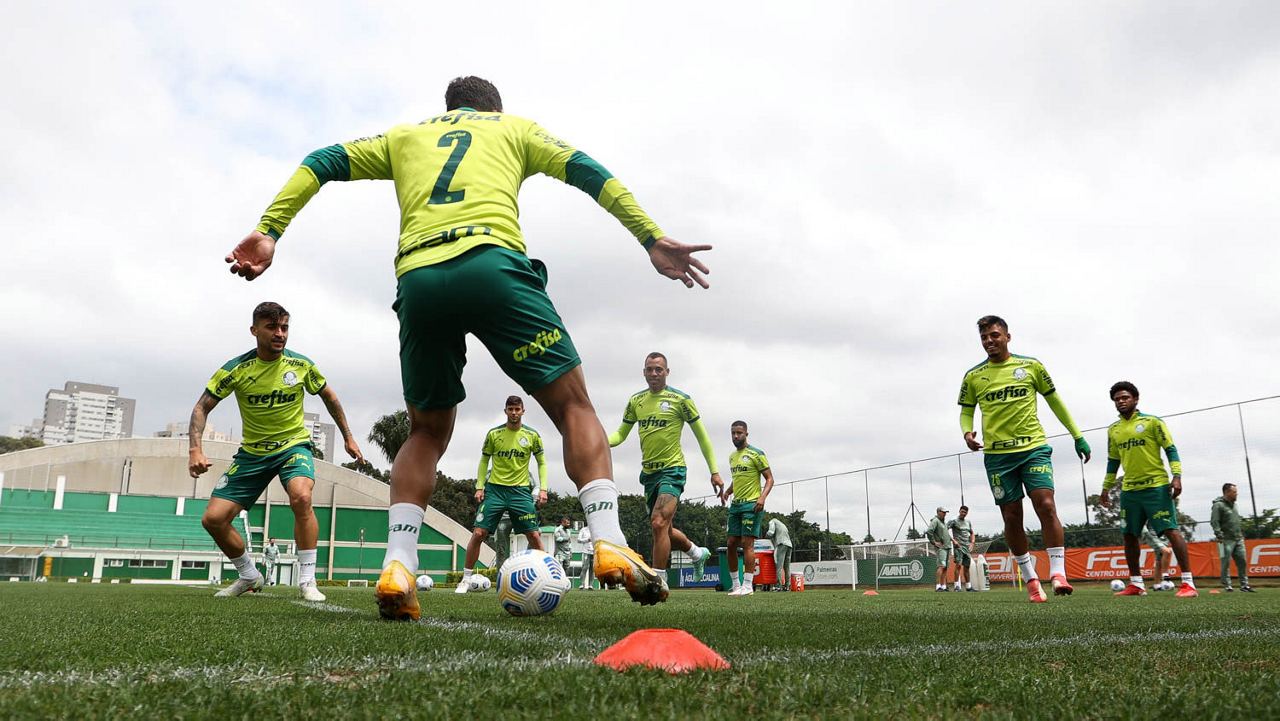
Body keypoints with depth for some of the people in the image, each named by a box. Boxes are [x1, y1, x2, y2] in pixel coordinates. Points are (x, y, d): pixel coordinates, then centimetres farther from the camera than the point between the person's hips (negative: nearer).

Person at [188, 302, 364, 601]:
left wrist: (348, 437, 11)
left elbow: (328, 396, 9)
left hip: (294, 446, -2)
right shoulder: (236, 369, -12)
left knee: (301, 497, -33)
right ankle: (249, 577, 19)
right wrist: (195, 449, -23)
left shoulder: (301, 365, -9)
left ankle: (307, 580, -21)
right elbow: (201, 408, -7)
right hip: (252, 451, 2)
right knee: (213, 518, -6)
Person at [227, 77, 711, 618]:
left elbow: (321, 163, 24)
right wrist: (652, 239, 11)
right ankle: (610, 545, -12)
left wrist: (268, 233, 18)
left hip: (416, 279, 3)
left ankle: (396, 568, 1)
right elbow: (585, 171, 17)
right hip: (491, 261, -2)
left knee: (427, 431, 18)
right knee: (573, 405, 4)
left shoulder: (406, 135, 34)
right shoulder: (514, 127, 29)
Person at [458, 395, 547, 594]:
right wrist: (479, 486, 0)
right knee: (478, 533, -6)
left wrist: (543, 488, -2)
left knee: (534, 536, -6)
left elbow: (541, 462, 9)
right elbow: (484, 461, 10)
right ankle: (466, 579, 7)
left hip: (520, 490, 0)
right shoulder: (493, 434, 3)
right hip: (495, 488, 0)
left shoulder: (532, 435, 2)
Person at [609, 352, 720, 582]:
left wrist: (714, 472, -5)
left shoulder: (681, 399, -7)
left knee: (659, 524, -21)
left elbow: (702, 436, -2)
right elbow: (621, 434, 10)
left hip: (672, 470, -6)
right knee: (664, 529, 16)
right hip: (648, 472, 6)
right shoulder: (635, 401, 7)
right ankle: (698, 553, 44)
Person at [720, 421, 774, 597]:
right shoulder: (732, 457, 17)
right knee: (731, 544, 5)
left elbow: (770, 478, -7)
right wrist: (727, 491, 10)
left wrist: (762, 497, -22)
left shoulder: (756, 454, -5)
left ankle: (747, 585, -7)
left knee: (747, 543, -11)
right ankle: (736, 585, 14)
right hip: (735, 504, 8)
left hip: (751, 504, -8)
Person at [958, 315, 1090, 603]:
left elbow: (1054, 400, 13)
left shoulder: (1031, 366, 5)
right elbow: (966, 411, 14)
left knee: (1046, 506, -16)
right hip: (997, 454, 1)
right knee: (1012, 518, 3)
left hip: (1034, 447, -1)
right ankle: (1031, 580, 14)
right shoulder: (973, 376, 6)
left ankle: (1058, 574, -10)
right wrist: (967, 432, -8)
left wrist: (1078, 436, 13)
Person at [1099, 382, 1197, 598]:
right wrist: (1106, 488, 19)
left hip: (1157, 486, -6)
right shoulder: (1113, 430, 13)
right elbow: (1113, 461, 21)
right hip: (1129, 490, 6)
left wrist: (1176, 476, -15)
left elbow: (1170, 449, -3)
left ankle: (1188, 584, -6)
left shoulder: (1152, 422, -1)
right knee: (1129, 536, 8)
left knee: (1172, 531, -10)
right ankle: (1136, 584, 17)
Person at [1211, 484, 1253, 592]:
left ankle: (1244, 585, 12)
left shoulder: (1234, 504, 17)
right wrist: (1220, 536, -19)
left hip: (1238, 540, 8)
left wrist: (1241, 534, 20)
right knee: (1226, 563, -3)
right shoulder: (1218, 505, -9)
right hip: (1226, 540, -7)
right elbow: (1214, 522, -15)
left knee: (1242, 562, 5)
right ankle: (1227, 585, 2)